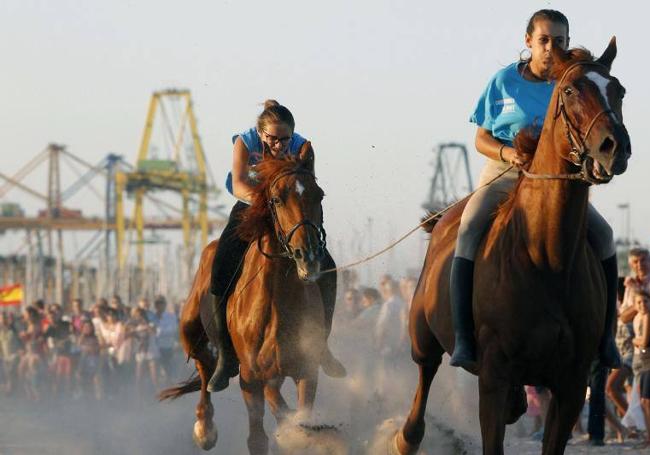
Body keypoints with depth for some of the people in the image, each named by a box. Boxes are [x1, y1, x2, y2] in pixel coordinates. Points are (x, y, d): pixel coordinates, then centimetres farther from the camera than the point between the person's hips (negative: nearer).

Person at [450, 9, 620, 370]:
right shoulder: (504, 81, 0)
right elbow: (481, 139, 3)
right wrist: (508, 153, -18)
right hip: (503, 174, -2)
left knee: (601, 233, -16)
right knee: (469, 232, -29)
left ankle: (605, 339, -6)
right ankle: (463, 337, -30)